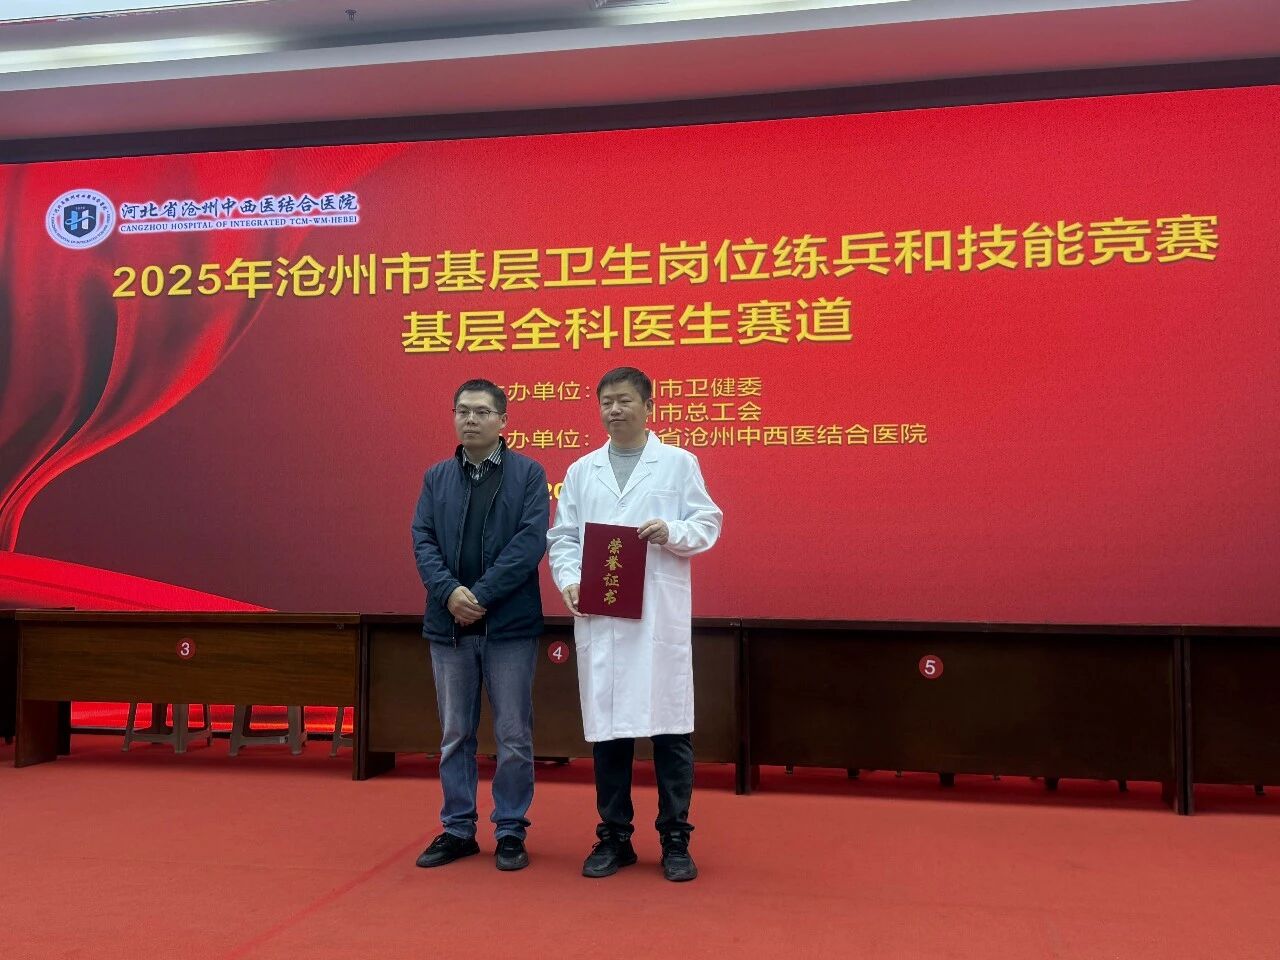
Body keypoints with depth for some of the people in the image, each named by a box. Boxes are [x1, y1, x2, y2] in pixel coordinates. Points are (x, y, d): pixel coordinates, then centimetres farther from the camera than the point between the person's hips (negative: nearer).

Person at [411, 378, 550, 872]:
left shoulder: (528, 473, -1)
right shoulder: (436, 477, 10)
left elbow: (531, 541, -10)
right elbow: (422, 540, 2)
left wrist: (482, 595, -17)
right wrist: (449, 591, -15)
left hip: (510, 625, -3)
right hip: (448, 625, 3)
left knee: (514, 736, 5)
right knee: (455, 735, 13)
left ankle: (511, 832, 18)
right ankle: (457, 830, 24)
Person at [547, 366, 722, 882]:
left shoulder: (679, 463, 7)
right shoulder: (580, 472, 13)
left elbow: (708, 524, 3)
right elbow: (563, 538, 10)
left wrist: (672, 532, -15)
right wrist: (569, 581, -7)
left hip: (661, 618, -2)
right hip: (599, 617, 2)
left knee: (670, 728, 0)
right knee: (605, 727, 7)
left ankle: (675, 840, 13)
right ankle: (613, 838, 19)